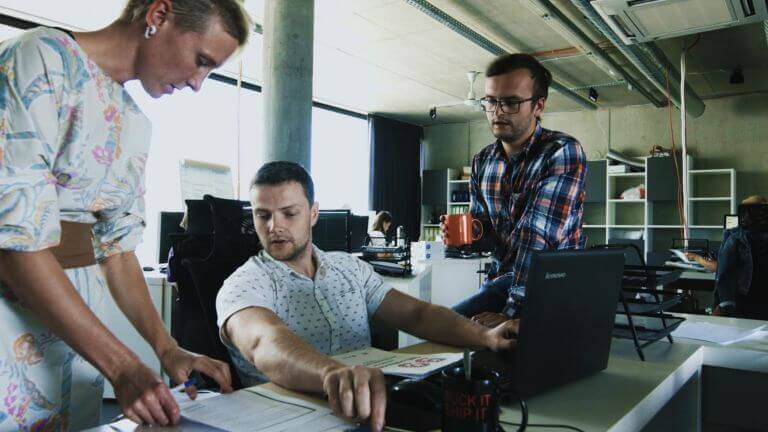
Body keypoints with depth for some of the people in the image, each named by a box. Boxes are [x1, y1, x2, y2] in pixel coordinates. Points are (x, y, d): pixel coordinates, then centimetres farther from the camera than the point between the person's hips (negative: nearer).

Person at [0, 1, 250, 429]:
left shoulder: (135, 124, 8)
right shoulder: (42, 60, -15)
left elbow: (117, 245, 9)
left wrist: (168, 348, 0)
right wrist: (124, 367, -22)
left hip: (77, 310, 7)